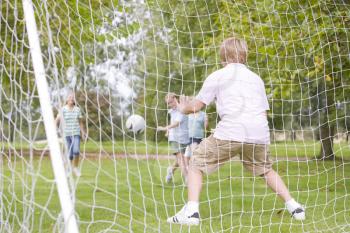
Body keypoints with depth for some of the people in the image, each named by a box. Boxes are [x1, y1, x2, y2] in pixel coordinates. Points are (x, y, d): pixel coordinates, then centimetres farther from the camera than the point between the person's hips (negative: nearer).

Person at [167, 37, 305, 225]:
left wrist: (183, 108, 33)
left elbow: (196, 106, 12)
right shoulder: (256, 78, 24)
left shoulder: (216, 76, 12)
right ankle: (294, 207, 20)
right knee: (265, 169, 28)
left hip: (230, 132, -4)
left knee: (196, 162, 7)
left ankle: (191, 211, -9)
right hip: (259, 134, 4)